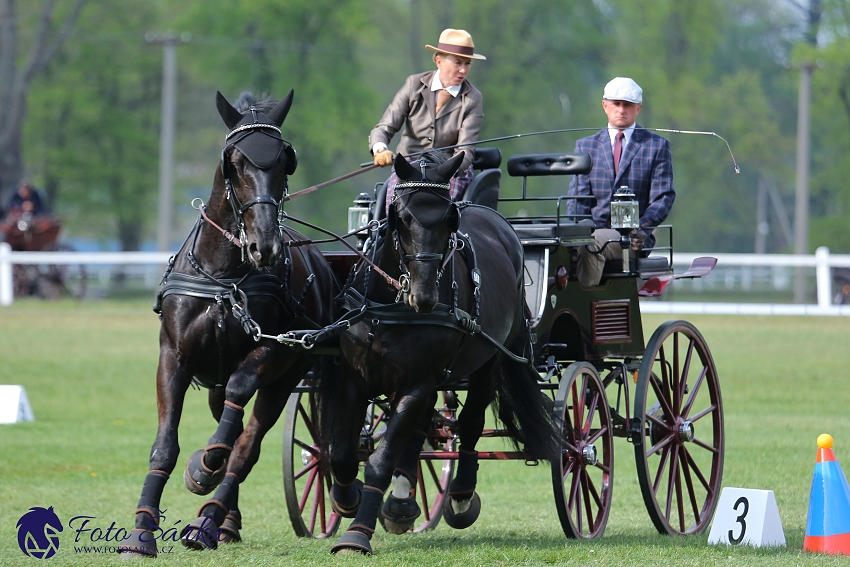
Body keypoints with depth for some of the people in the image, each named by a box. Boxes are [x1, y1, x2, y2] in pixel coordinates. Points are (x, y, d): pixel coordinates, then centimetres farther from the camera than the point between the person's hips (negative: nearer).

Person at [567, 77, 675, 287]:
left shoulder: (657, 146, 12)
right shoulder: (585, 146, 21)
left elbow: (663, 197, 5)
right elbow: (578, 198, 14)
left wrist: (642, 226, -14)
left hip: (632, 238, -3)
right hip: (592, 231, 3)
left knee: (590, 244, -36)